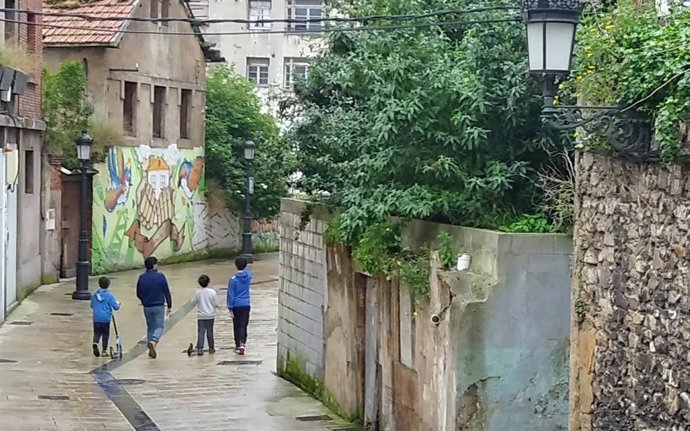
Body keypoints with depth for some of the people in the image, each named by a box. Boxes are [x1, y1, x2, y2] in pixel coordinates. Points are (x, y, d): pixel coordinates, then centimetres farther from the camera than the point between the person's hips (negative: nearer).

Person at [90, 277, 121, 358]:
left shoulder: (95, 295, 2)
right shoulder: (110, 295, -10)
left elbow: (92, 306, 14)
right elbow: (116, 307, -9)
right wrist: (118, 304, 13)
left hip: (96, 318, 2)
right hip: (106, 318, -2)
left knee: (97, 333, 8)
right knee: (105, 334, 8)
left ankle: (95, 343, -22)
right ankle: (104, 350, 12)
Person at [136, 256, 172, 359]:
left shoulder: (141, 278, -1)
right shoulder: (160, 276, -9)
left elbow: (138, 294, 6)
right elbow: (167, 292, -6)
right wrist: (169, 306, 3)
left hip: (147, 307, 3)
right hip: (159, 306, -3)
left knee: (150, 327, 15)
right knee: (159, 326, 4)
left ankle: (151, 350, 14)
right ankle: (153, 342, -24)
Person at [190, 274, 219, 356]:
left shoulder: (198, 292, -7)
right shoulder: (212, 292, -9)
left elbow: (193, 303, 1)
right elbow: (216, 304, -6)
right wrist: (218, 306, 16)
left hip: (201, 316, 0)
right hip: (210, 315, 0)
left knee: (201, 332, 0)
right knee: (210, 332, 11)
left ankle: (200, 349, -9)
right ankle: (211, 348, 19)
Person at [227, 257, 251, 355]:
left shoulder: (233, 279, -13)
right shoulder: (248, 276, -3)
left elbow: (231, 295, -11)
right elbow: (247, 271, 24)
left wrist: (230, 308, -6)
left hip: (236, 306, -2)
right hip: (246, 305, 2)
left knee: (237, 327, 7)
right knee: (243, 325, 4)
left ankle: (238, 345, 8)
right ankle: (242, 343, -7)